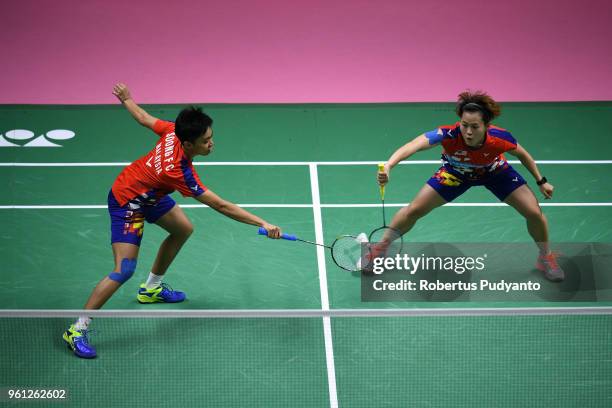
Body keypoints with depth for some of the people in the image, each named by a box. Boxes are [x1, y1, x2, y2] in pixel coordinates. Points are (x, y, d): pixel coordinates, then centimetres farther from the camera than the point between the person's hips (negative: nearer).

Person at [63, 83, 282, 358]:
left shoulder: (173, 131, -21)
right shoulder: (178, 173, -39)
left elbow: (144, 118, -2)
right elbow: (220, 206, -38)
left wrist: (126, 99, 20)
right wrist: (262, 224, -37)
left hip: (148, 193, 9)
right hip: (127, 203, -9)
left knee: (182, 230, 22)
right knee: (124, 270, -17)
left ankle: (151, 288, 40)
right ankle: (77, 330, -9)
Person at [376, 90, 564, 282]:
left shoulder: (500, 138, -38)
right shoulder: (449, 135, -44)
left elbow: (522, 154, -14)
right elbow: (414, 145, -61)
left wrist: (541, 181, -3)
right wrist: (388, 166, -78)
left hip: (495, 171, 1)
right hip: (456, 171, 0)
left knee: (534, 213, -7)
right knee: (414, 210, -4)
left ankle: (546, 258, 24)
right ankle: (380, 250, 22)